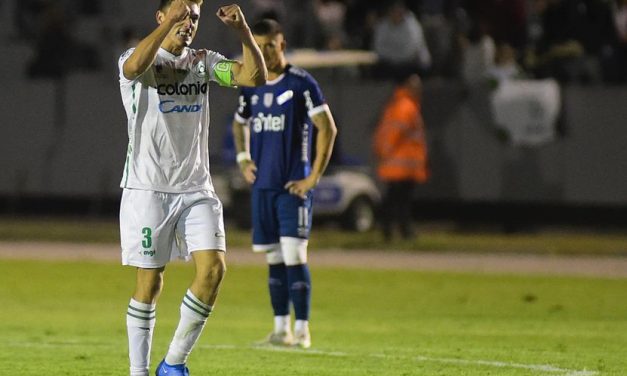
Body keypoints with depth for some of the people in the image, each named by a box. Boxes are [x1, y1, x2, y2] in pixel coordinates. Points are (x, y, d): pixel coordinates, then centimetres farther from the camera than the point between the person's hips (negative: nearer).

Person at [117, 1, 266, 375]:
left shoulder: (204, 61, 10)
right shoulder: (135, 59, -4)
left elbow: (255, 77, -3)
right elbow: (134, 67, -30)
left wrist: (244, 32, -17)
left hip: (196, 187, 4)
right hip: (148, 187, -4)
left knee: (213, 267, -11)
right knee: (150, 283, -1)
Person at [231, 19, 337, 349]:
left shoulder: (301, 83, -7)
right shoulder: (251, 87, 11)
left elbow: (327, 128, -9)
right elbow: (240, 124, 29)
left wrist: (313, 177, -12)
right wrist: (243, 158, 13)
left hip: (293, 185, -6)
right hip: (262, 185, 6)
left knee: (294, 255, -11)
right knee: (273, 258, 8)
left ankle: (302, 329, -9)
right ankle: (281, 327, 13)